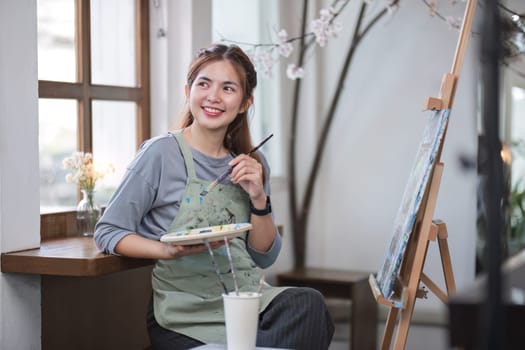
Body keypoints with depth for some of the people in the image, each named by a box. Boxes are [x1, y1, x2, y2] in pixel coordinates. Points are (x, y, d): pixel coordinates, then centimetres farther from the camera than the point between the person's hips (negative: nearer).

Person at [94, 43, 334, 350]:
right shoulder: (161, 152, -5)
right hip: (188, 310, -5)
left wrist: (259, 200, -2)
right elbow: (107, 232, -2)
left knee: (308, 303, -27)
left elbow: (264, 258, 15)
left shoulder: (252, 163, 11)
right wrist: (169, 251, -19)